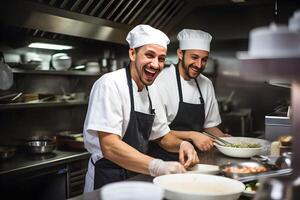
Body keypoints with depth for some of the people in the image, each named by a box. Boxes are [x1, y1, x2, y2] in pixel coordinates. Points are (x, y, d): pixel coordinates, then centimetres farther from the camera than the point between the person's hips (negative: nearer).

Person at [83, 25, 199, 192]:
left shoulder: (149, 92, 6)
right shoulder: (110, 84, -17)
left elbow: (163, 136, 14)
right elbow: (109, 146, -25)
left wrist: (182, 144, -7)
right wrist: (158, 167, -33)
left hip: (136, 178, 7)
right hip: (108, 180, -7)